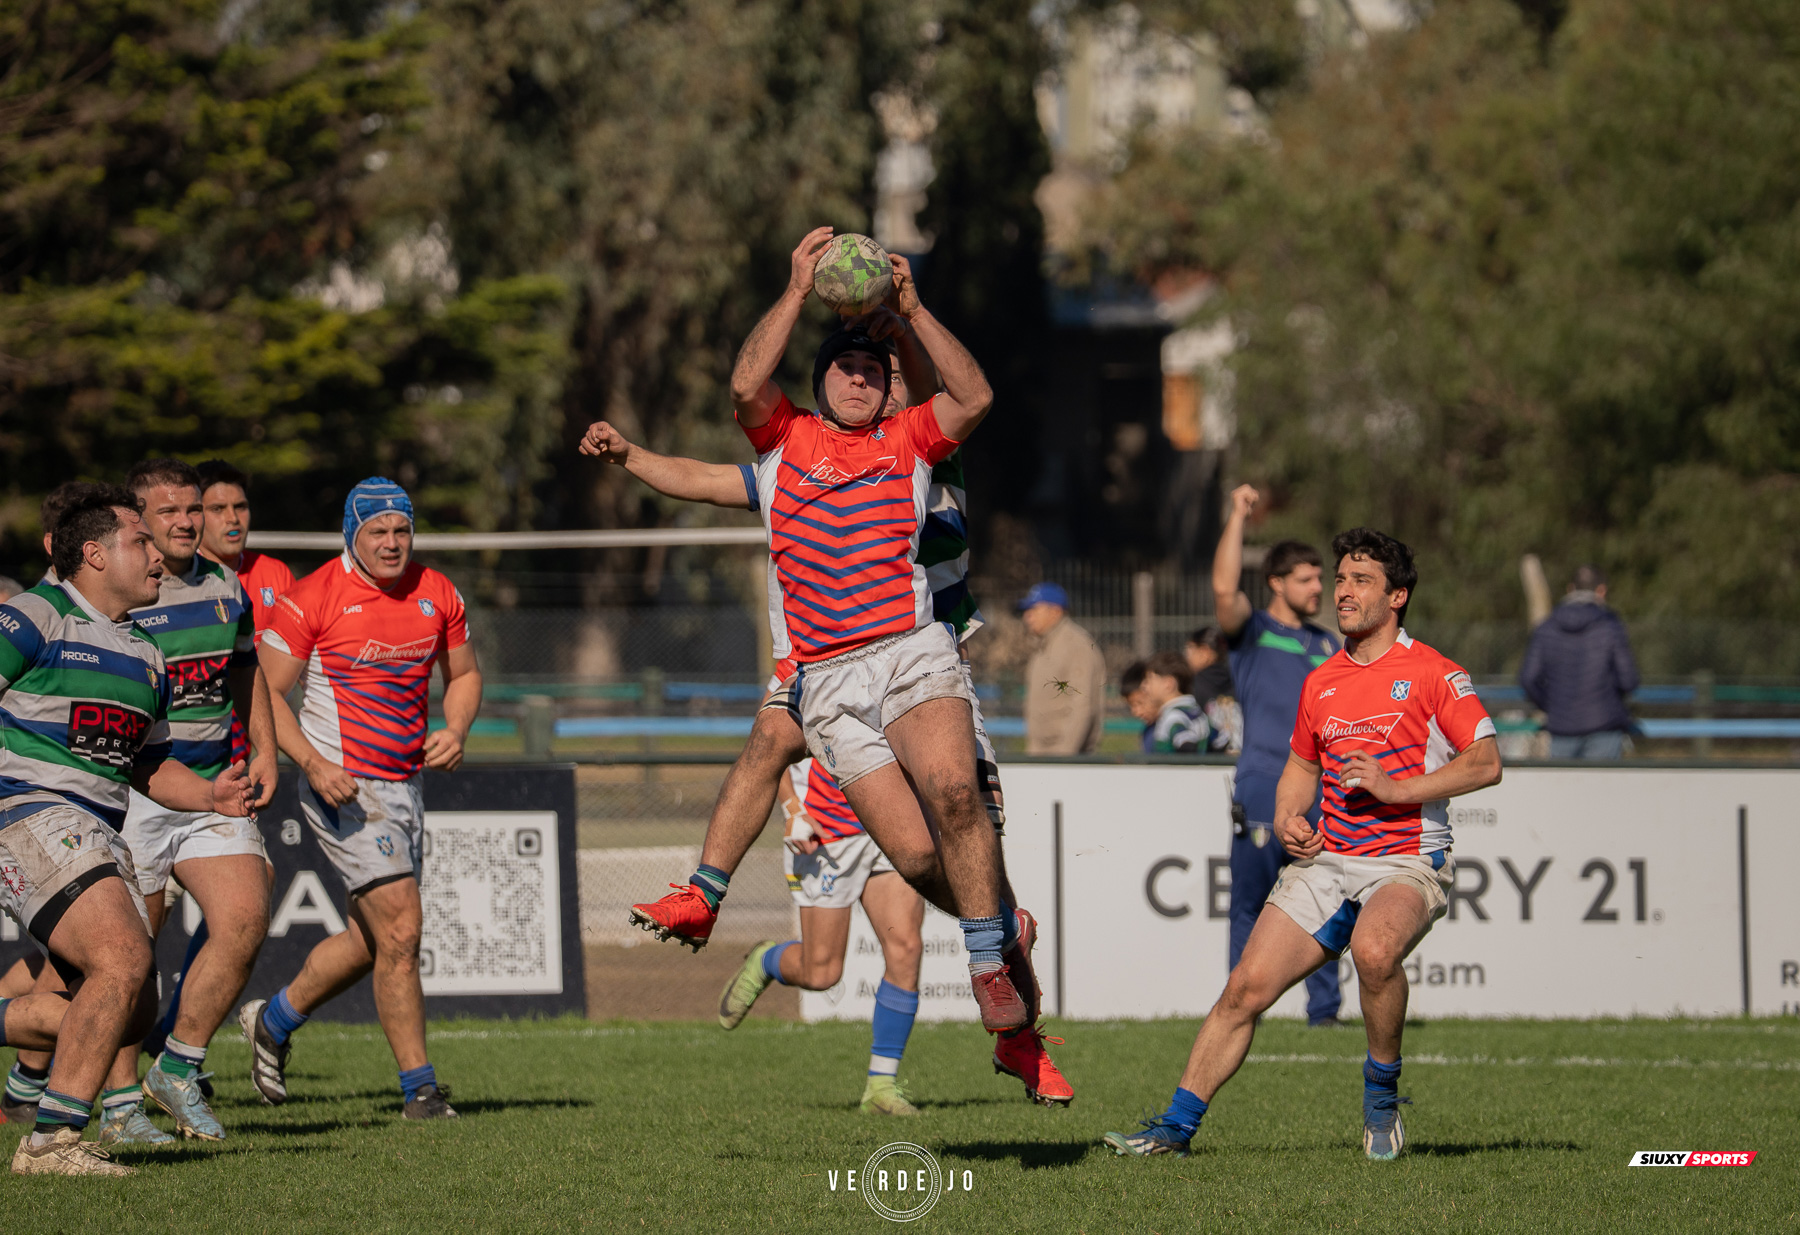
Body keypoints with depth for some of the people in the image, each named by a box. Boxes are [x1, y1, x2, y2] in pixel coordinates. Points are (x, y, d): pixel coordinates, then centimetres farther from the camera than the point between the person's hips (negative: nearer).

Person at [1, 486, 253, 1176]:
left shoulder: (143, 654, 19)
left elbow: (150, 764, 26)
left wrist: (210, 795, 7)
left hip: (97, 832, 9)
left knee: (127, 1015, 5)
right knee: (123, 959, -26)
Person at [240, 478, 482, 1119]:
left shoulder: (437, 594, 5)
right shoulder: (313, 598, -12)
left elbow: (463, 675, 19)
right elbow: (266, 690, -8)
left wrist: (455, 730, -2)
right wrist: (313, 764, -20)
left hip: (406, 783, 7)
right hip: (342, 784, -7)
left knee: (371, 940, 13)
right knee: (400, 927, -15)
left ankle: (274, 1020, 37)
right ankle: (419, 1086, -8)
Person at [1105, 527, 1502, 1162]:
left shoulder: (1434, 674, -3)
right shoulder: (1321, 682, 15)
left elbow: (1486, 763, -9)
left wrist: (1397, 789, -17)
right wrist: (1286, 820, 7)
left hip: (1408, 861, -5)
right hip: (1326, 859, 5)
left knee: (1374, 949, -37)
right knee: (1246, 986, -7)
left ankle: (1382, 1095, -13)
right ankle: (1175, 1128, 0)